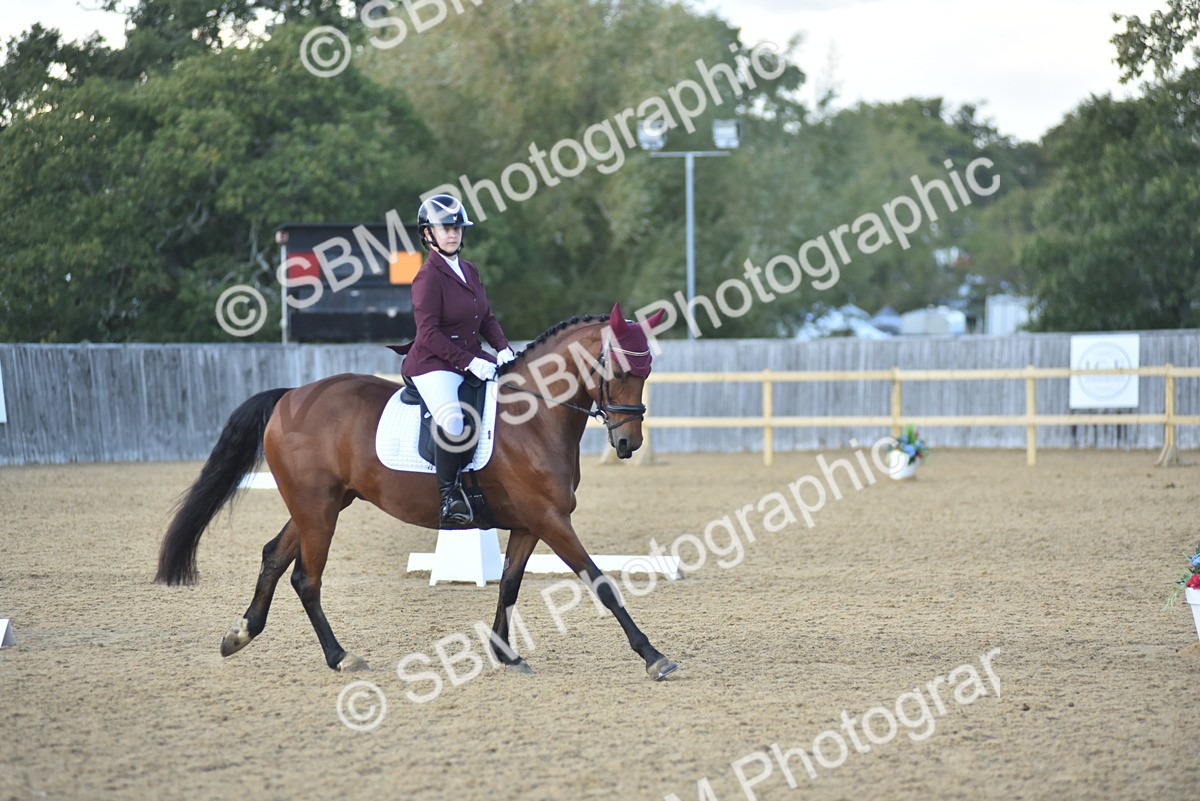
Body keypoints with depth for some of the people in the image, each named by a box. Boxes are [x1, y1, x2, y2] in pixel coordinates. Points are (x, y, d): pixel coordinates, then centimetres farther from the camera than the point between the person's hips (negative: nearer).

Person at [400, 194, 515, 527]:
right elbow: (429, 334, -18)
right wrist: (469, 362, -23)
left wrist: (503, 349, -1)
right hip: (434, 365, -9)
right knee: (452, 423, -32)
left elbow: (487, 318, 17)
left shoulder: (469, 271, 13)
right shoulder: (428, 277, -12)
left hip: (473, 359, 9)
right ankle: (450, 495, -20)